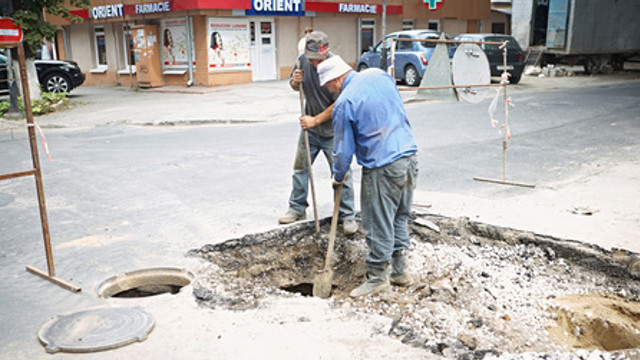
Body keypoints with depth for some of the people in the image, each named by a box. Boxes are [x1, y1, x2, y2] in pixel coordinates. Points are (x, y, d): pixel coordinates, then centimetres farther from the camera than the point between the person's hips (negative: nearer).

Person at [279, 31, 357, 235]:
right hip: (309, 127, 6)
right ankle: (297, 208, 28)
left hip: (333, 130, -5)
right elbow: (294, 87, 13)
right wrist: (295, 82, -11)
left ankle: (347, 216, 10)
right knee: (300, 168, 13)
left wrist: (315, 120, -19)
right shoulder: (303, 60, -4)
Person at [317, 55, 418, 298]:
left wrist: (338, 177, 10)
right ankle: (399, 270, 28)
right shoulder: (379, 75, 6)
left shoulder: (344, 103, -12)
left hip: (382, 168, -8)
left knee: (378, 225, 4)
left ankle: (377, 277, 15)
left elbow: (344, 149, -5)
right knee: (400, 217, 18)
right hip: (409, 157, 8)